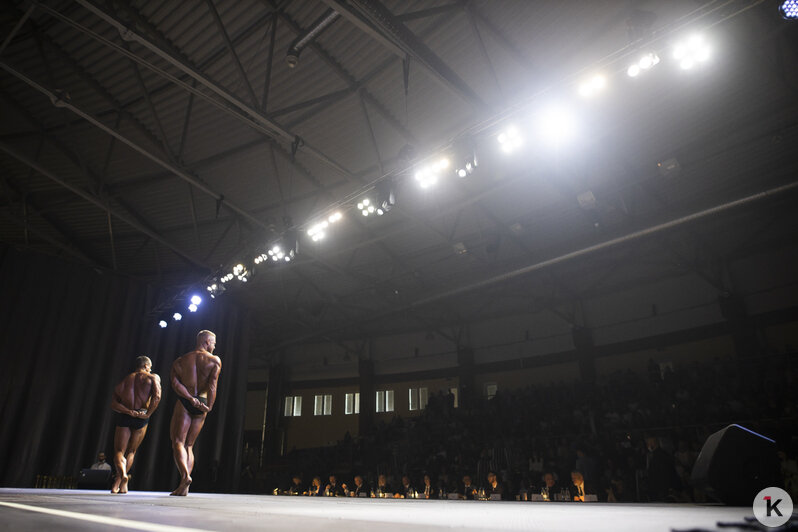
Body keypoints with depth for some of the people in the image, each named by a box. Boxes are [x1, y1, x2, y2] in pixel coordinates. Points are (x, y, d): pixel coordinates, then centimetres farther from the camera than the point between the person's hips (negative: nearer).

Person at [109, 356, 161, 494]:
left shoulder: (125, 380, 16)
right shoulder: (153, 378, 7)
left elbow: (113, 404, 1)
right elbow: (157, 396, -13)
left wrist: (130, 412, -8)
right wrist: (147, 414, -9)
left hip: (124, 417, 1)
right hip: (141, 419, -1)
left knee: (119, 451, 7)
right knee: (131, 451, 16)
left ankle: (122, 474, -20)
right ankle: (119, 483, 8)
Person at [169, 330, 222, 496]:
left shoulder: (181, 361, 11)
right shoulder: (215, 360, 6)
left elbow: (175, 382, -6)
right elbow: (212, 384, -7)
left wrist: (191, 399, -13)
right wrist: (209, 407, -10)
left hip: (184, 402, -1)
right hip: (202, 404, 2)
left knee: (178, 441, -1)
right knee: (189, 445, 10)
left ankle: (185, 475, -25)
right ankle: (183, 488, 3)